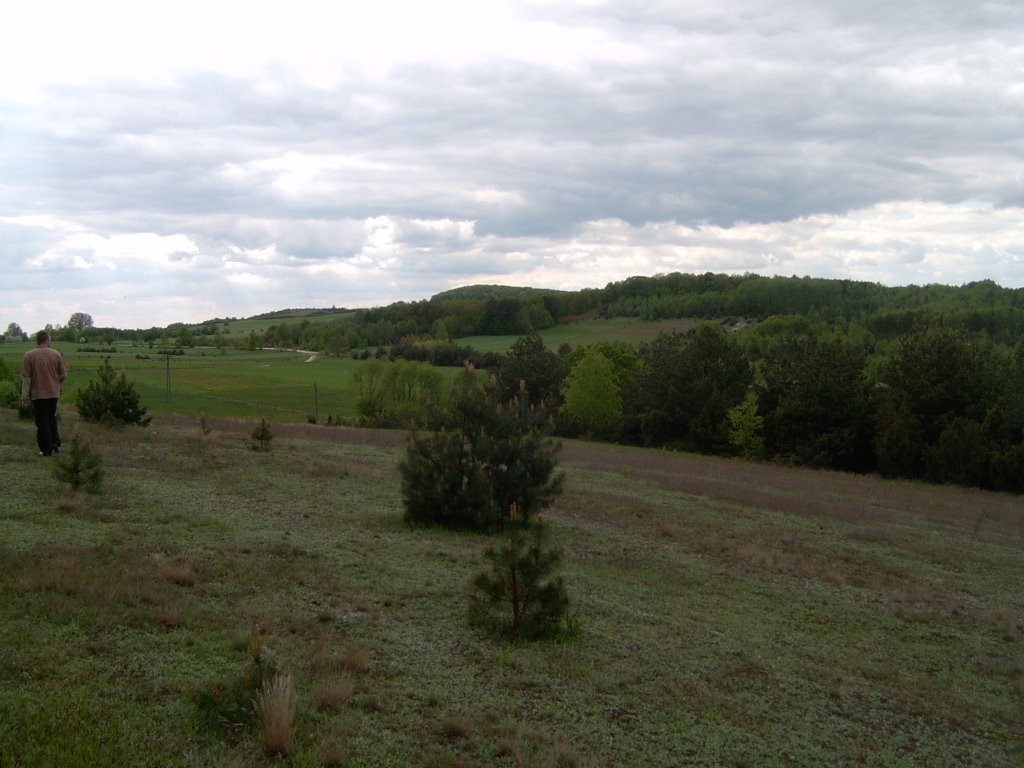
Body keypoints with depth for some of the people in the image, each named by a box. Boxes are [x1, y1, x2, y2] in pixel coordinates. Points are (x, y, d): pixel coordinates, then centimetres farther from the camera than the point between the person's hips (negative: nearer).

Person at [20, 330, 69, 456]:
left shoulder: (29, 355, -9)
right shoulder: (56, 354, -4)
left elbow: (26, 377, -8)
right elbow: (64, 375, 1)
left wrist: (25, 396, -2)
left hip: (38, 394, -2)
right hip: (54, 393, 2)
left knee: (42, 422, 5)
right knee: (52, 418, 21)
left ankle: (46, 449, 7)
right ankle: (55, 443, 13)